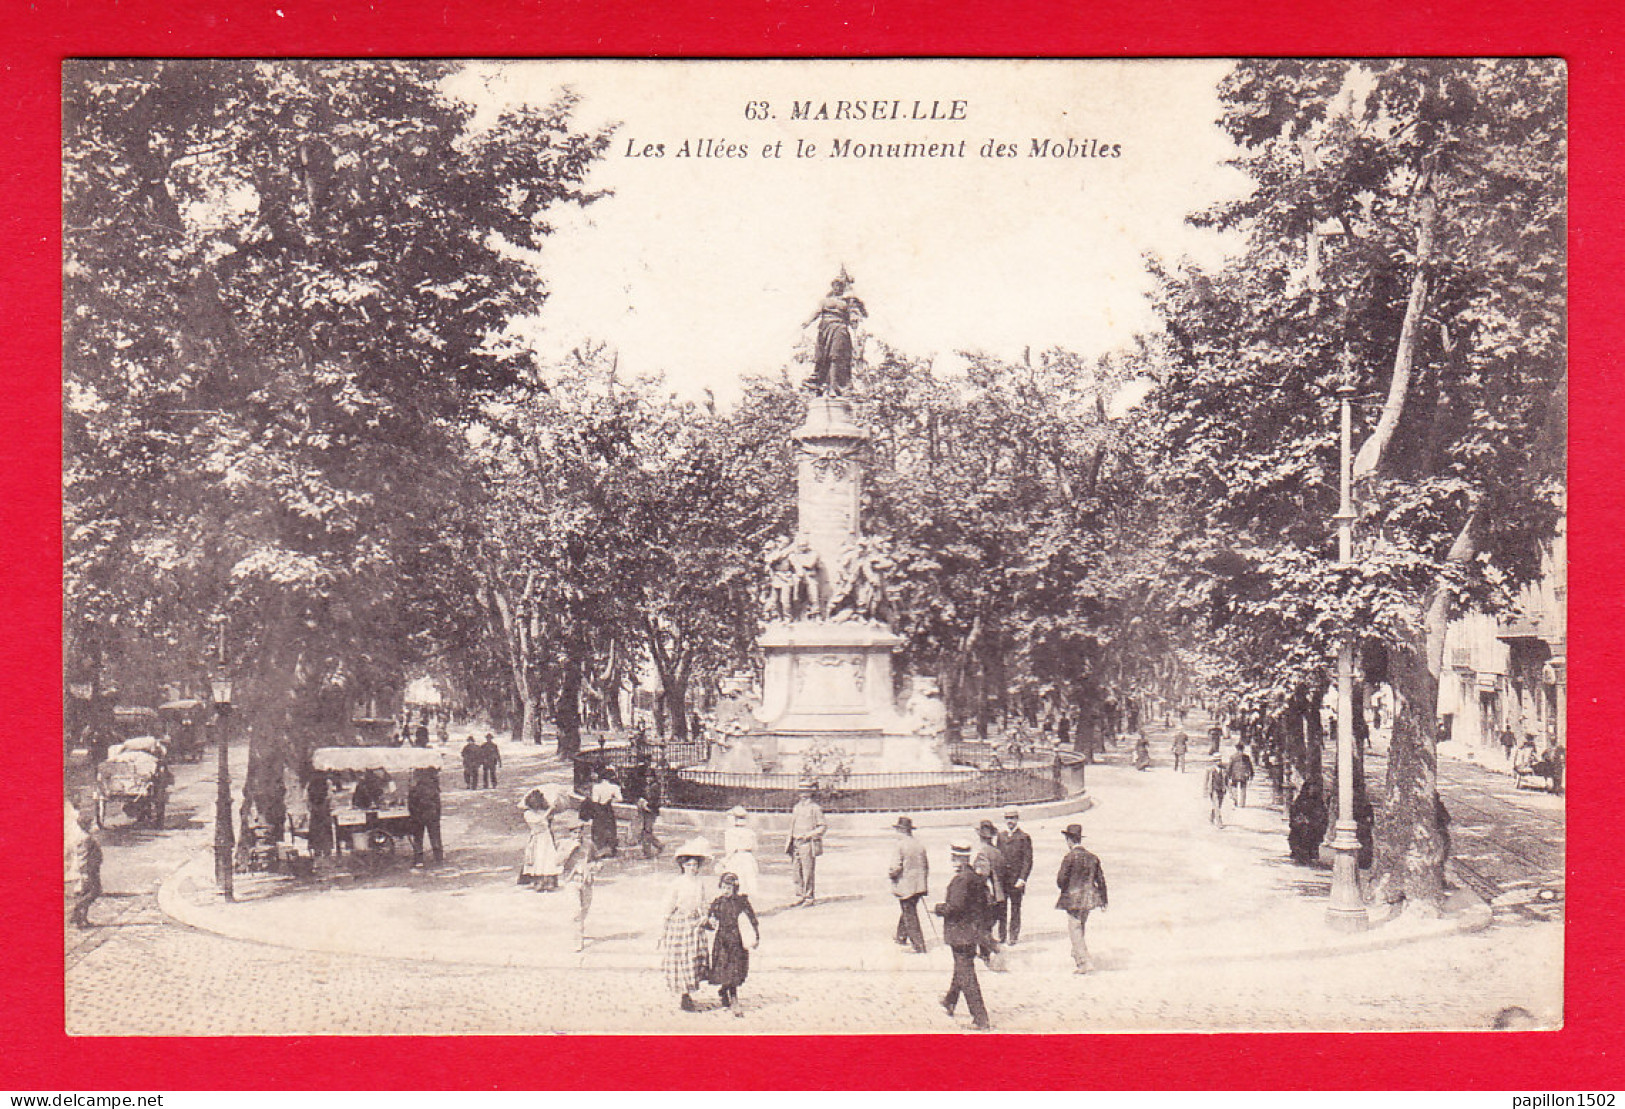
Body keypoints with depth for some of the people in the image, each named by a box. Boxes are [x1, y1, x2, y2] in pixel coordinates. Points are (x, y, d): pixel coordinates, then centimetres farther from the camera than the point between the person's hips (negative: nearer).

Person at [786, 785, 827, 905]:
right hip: (796, 844, 6)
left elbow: (823, 827, -3)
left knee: (808, 873, -6)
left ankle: (809, 898, 0)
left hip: (808, 845, -6)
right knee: (797, 872, 7)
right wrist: (789, 843, 15)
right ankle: (799, 897, 14)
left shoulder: (815, 808, -3)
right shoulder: (797, 807, 16)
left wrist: (808, 835, -15)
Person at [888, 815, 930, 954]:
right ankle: (902, 937, 39)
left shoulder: (898, 845, -14)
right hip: (919, 885, 7)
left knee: (910, 916, 0)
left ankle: (919, 947, 0)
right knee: (907, 910, 24)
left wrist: (890, 874, 1)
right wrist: (924, 882, 21)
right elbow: (926, 866, 12)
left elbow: (896, 867, -20)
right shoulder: (919, 845, 6)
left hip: (905, 886, -7)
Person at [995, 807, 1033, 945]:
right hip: (1001, 879, 4)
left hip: (1016, 880, -4)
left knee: (1015, 909, 1)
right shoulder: (1001, 836, 13)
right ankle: (1002, 936, 15)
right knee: (1001, 909, 7)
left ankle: (1014, 936, 9)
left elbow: (1028, 861, -5)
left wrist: (1022, 879, -13)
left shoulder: (1024, 837, -2)